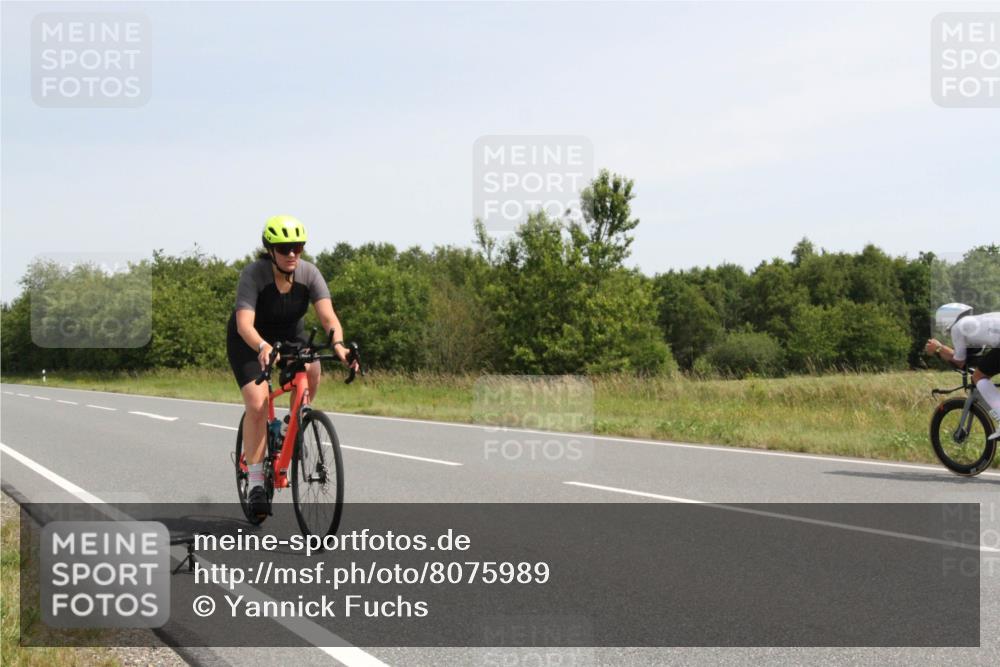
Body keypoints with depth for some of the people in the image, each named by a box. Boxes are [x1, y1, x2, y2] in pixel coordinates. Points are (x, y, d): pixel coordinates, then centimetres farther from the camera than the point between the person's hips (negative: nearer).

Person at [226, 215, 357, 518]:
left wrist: (338, 343, -52)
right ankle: (256, 483, -12)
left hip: (289, 336, 4)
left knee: (312, 370, -25)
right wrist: (263, 347, -60)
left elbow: (328, 315, -31)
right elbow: (245, 324, -40)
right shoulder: (253, 274, -29)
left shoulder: (309, 273, -21)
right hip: (249, 342, -4)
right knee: (257, 404, -20)